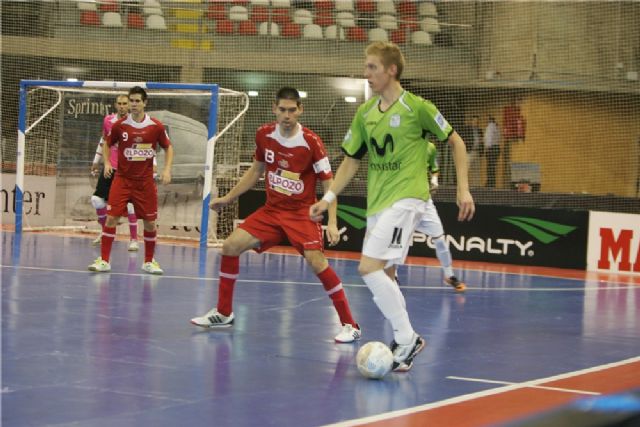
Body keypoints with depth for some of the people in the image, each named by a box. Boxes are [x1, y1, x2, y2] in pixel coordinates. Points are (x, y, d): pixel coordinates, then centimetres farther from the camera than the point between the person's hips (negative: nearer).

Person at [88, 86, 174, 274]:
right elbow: (107, 145, 12)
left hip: (145, 181, 1)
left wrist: (167, 169, -5)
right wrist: (107, 162, -5)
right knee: (111, 217, -10)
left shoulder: (156, 126, -5)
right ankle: (104, 260, -2)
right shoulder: (119, 125, -4)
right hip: (122, 179, 0)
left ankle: (149, 261, 20)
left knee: (149, 222, 3)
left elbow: (168, 147, 8)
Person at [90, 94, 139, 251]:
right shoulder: (108, 120, 3)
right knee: (97, 199, 2)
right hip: (110, 167, 5)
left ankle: (134, 239, 4)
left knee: (130, 204, -8)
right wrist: (96, 161, 22)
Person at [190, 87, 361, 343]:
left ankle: (350, 325, -13)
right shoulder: (264, 135, -2)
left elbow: (328, 183, -12)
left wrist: (332, 222, -22)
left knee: (316, 261, -23)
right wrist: (228, 198, 15)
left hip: (302, 212, -5)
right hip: (272, 209, 5)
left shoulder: (311, 142, -16)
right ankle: (223, 313, 13)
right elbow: (256, 170, 15)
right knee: (231, 246, -3)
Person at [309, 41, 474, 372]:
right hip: (377, 202, 7)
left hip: (406, 199, -7)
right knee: (382, 277, 8)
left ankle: (406, 338, -8)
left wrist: (463, 189, -4)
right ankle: (404, 339, 20)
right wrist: (329, 198, 8)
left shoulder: (416, 107, -8)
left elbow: (455, 141, 1)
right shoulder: (365, 113, 9)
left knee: (369, 269, -18)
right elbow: (351, 160, 17)